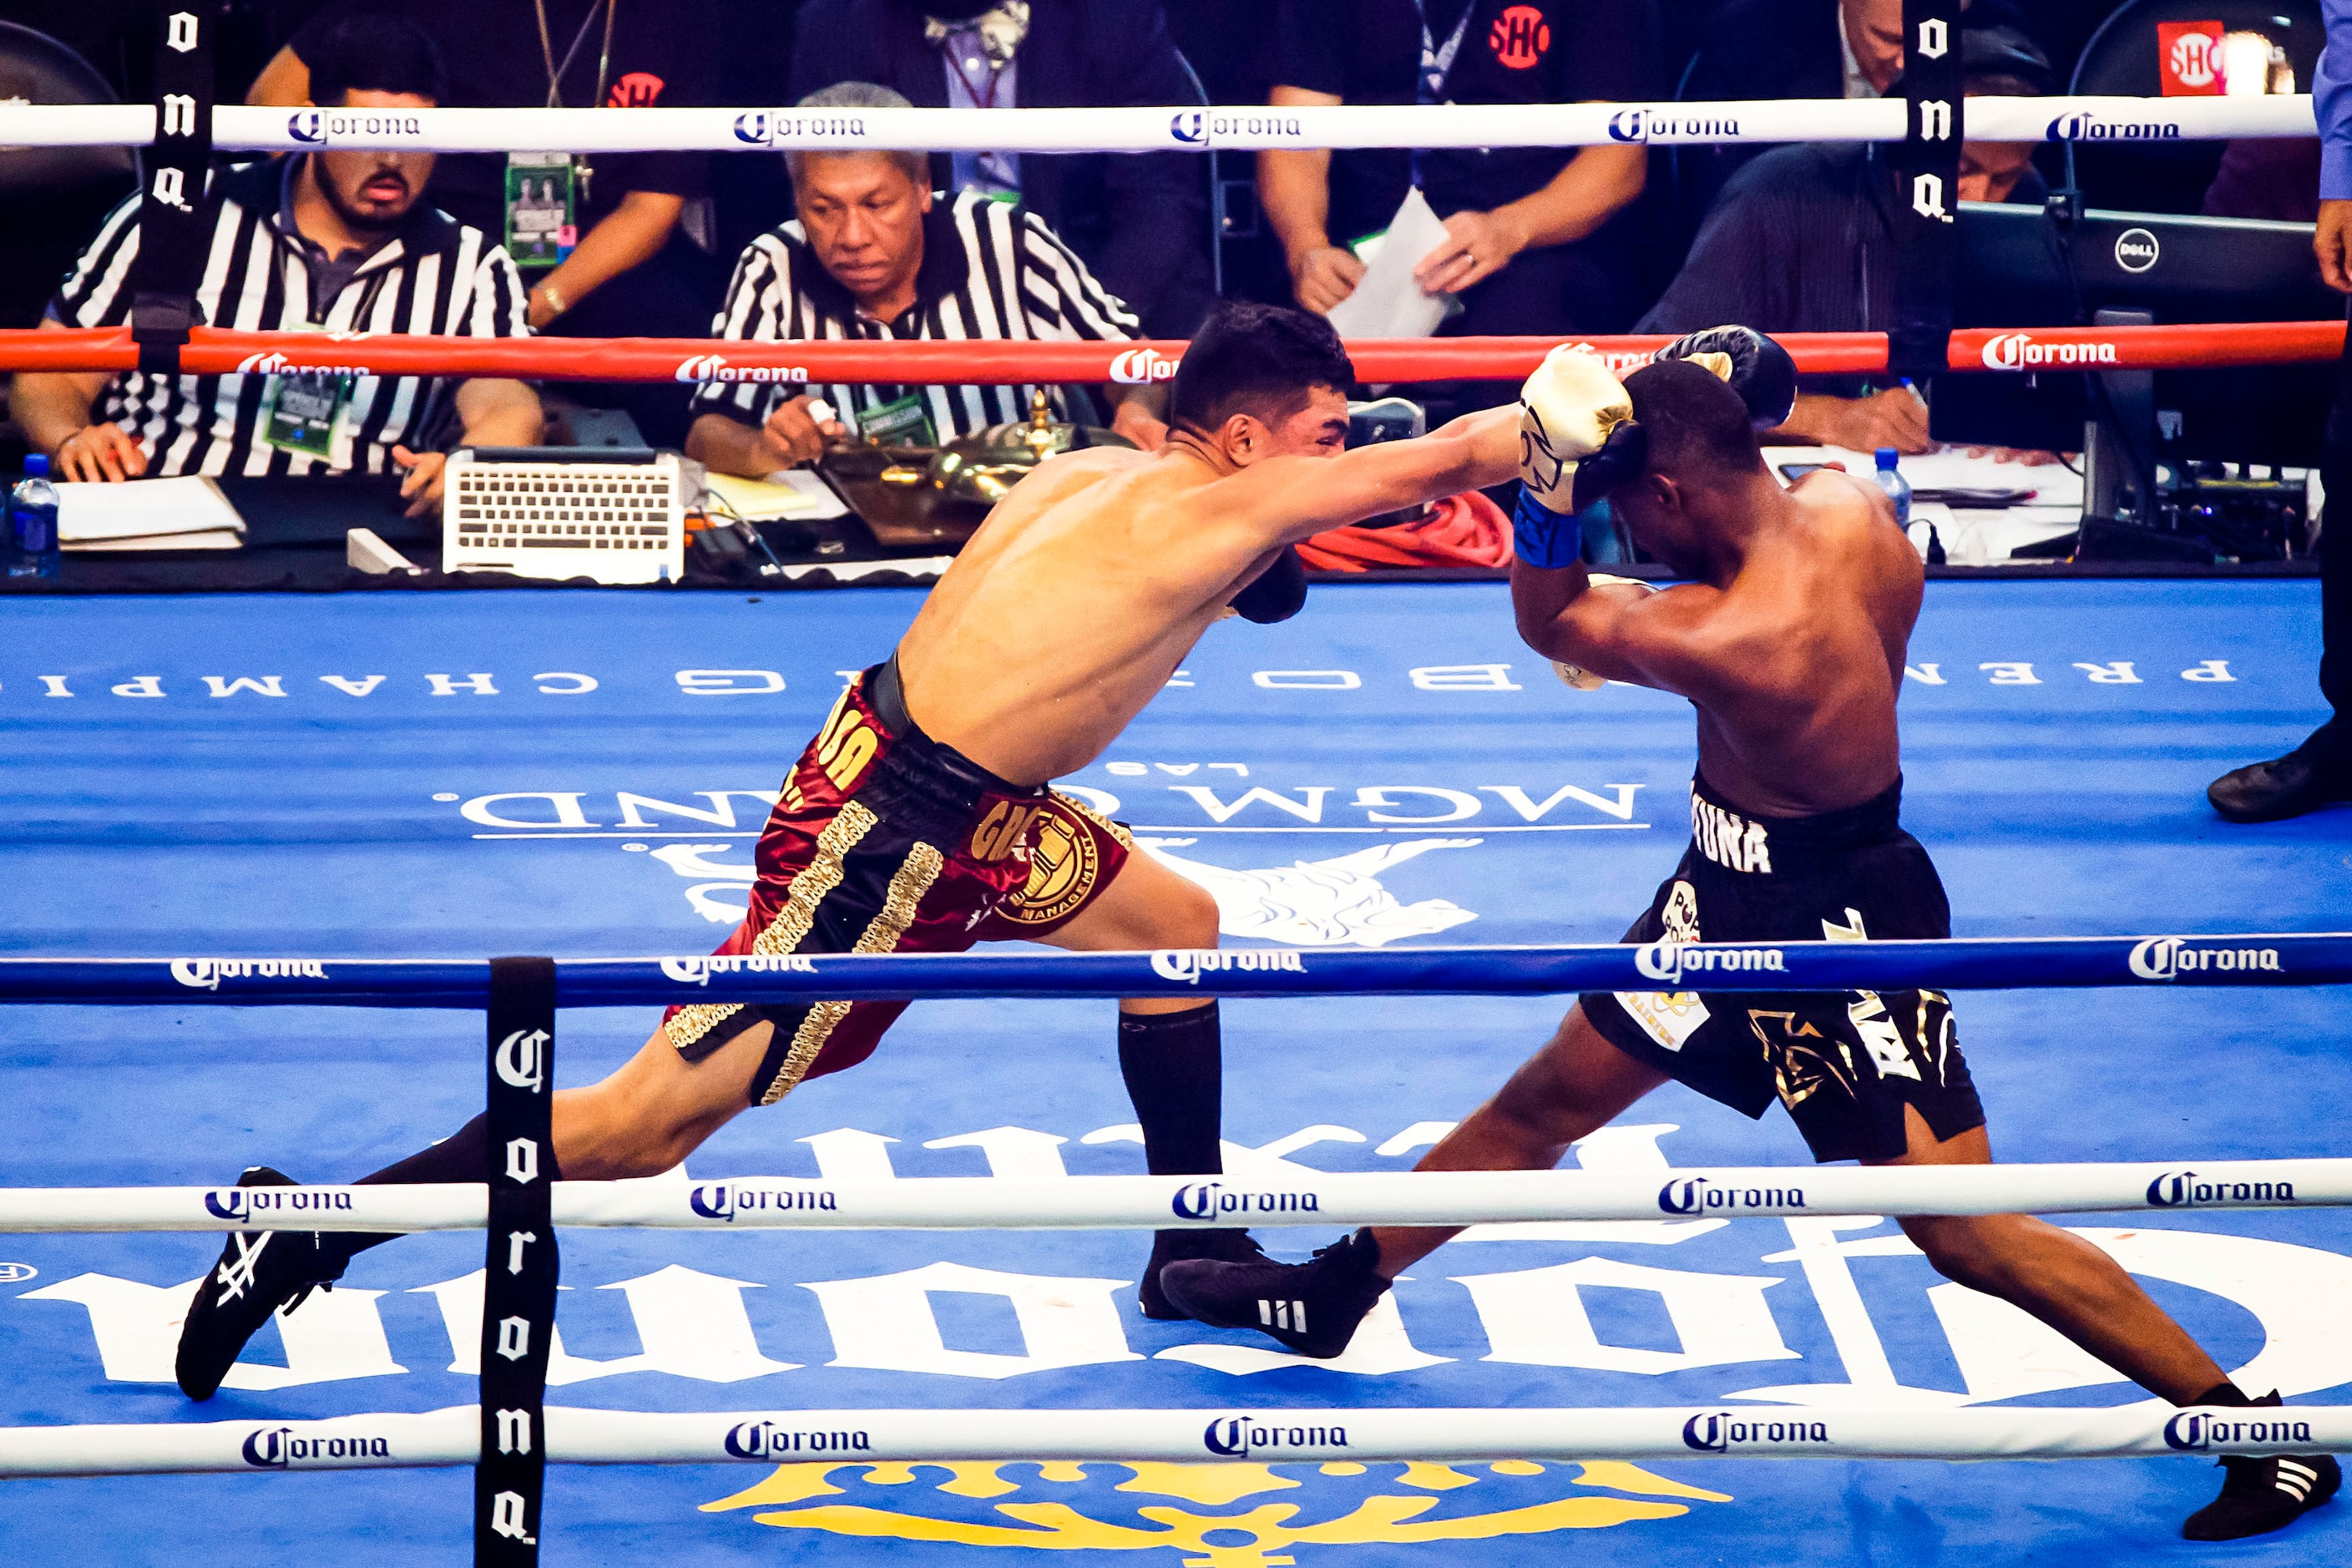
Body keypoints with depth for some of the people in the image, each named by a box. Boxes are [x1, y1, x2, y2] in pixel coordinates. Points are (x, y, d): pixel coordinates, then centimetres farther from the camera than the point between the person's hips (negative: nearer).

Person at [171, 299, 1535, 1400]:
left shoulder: (1103, 472, 9)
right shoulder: (1228, 503, -14)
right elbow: (1455, 457, -8)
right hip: (885, 839, -10)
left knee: (1174, 926, 21)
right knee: (652, 1121, -5)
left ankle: (1195, 1254, 34)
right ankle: (303, 1242, 2)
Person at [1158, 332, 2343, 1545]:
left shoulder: (1725, 641, -33)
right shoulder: (1850, 507, -12)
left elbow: (1547, 623, -14)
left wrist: (1552, 481, -21)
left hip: (1837, 938, -9)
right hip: (1733, 895, 9)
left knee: (1966, 1235, -4)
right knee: (1543, 1102, 19)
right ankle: (1334, 1289, 36)